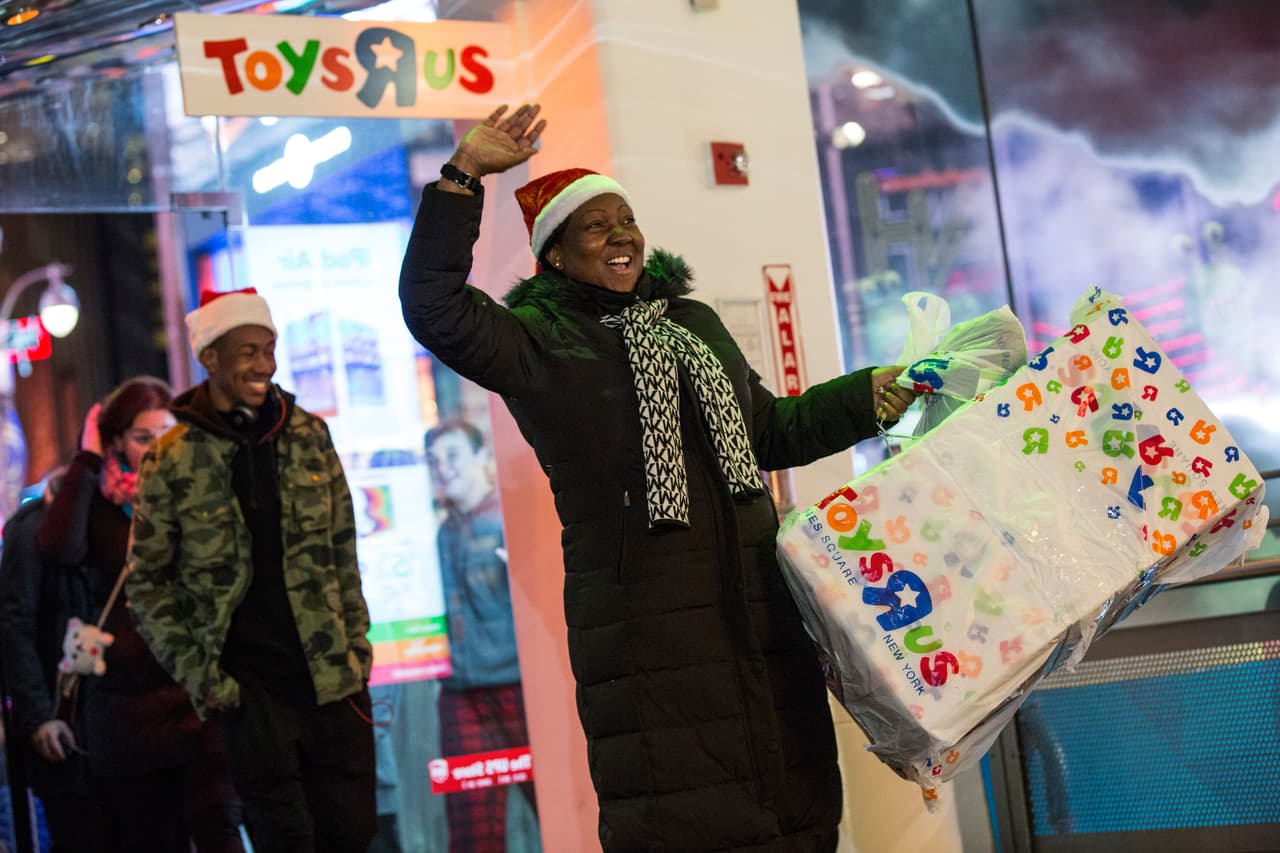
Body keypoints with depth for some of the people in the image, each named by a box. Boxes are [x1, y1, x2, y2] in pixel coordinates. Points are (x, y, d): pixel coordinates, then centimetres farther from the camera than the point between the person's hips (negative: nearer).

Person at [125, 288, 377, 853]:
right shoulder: (171, 462, -4)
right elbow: (147, 580, 1)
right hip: (250, 691, -3)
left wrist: (357, 641, 7)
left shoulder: (308, 437, 6)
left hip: (334, 677, 3)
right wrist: (196, 672, -5)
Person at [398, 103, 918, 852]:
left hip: (758, 609, 6)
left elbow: (771, 430, 26)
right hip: (646, 631, -6)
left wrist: (880, 393, 21)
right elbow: (434, 308, -19)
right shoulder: (539, 342, -2)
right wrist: (463, 177, -20)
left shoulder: (695, 322, 17)